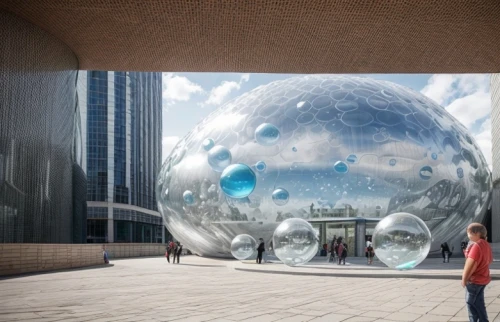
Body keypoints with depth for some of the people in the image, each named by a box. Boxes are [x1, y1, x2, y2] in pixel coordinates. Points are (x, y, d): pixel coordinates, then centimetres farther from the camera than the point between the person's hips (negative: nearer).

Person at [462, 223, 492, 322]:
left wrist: (464, 279, -16)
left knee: (471, 302, 1)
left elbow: (471, 263, -24)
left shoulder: (476, 245, -21)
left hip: (474, 279, -9)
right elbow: (490, 260, 20)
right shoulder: (486, 244, 9)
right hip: (483, 278, 9)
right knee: (478, 303, 15)